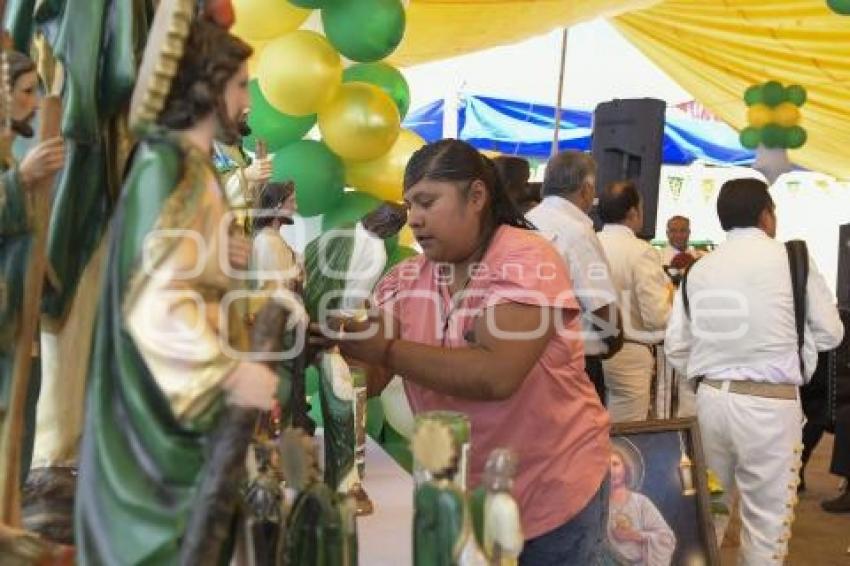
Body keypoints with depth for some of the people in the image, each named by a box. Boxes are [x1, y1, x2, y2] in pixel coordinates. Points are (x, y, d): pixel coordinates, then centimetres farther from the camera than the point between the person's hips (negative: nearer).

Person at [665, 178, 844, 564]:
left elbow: (676, 348, 5)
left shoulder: (698, 269, 6)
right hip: (771, 405, -4)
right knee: (766, 522, 7)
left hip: (710, 399, 4)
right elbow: (830, 333, 3)